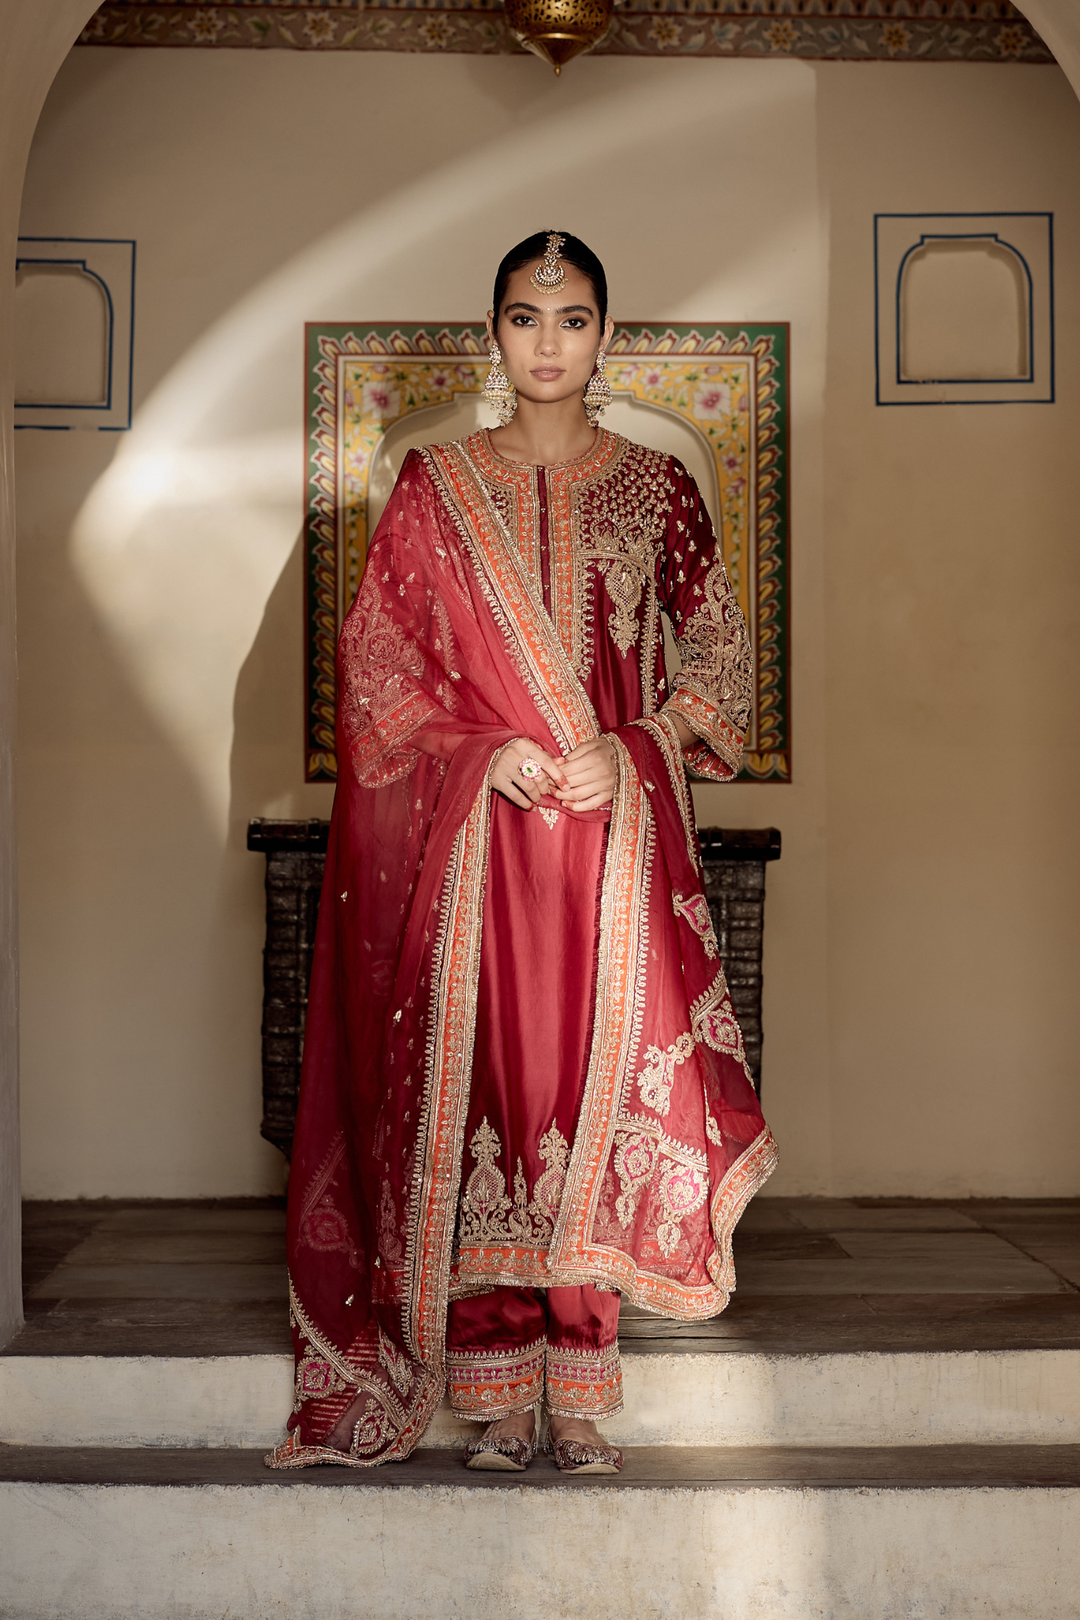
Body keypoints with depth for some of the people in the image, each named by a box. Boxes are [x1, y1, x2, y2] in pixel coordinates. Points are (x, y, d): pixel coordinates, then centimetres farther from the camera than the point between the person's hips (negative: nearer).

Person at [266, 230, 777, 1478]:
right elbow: (373, 660, 5)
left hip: (617, 833, 0)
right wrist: (481, 751, -9)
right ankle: (498, 1398, 8)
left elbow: (721, 659, 9)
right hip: (471, 839, 0)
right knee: (478, 1083, -2)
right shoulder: (434, 486, 8)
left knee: (595, 1083, -2)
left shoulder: (655, 488, 8)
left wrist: (634, 751, -7)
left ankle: (581, 1400, 8)